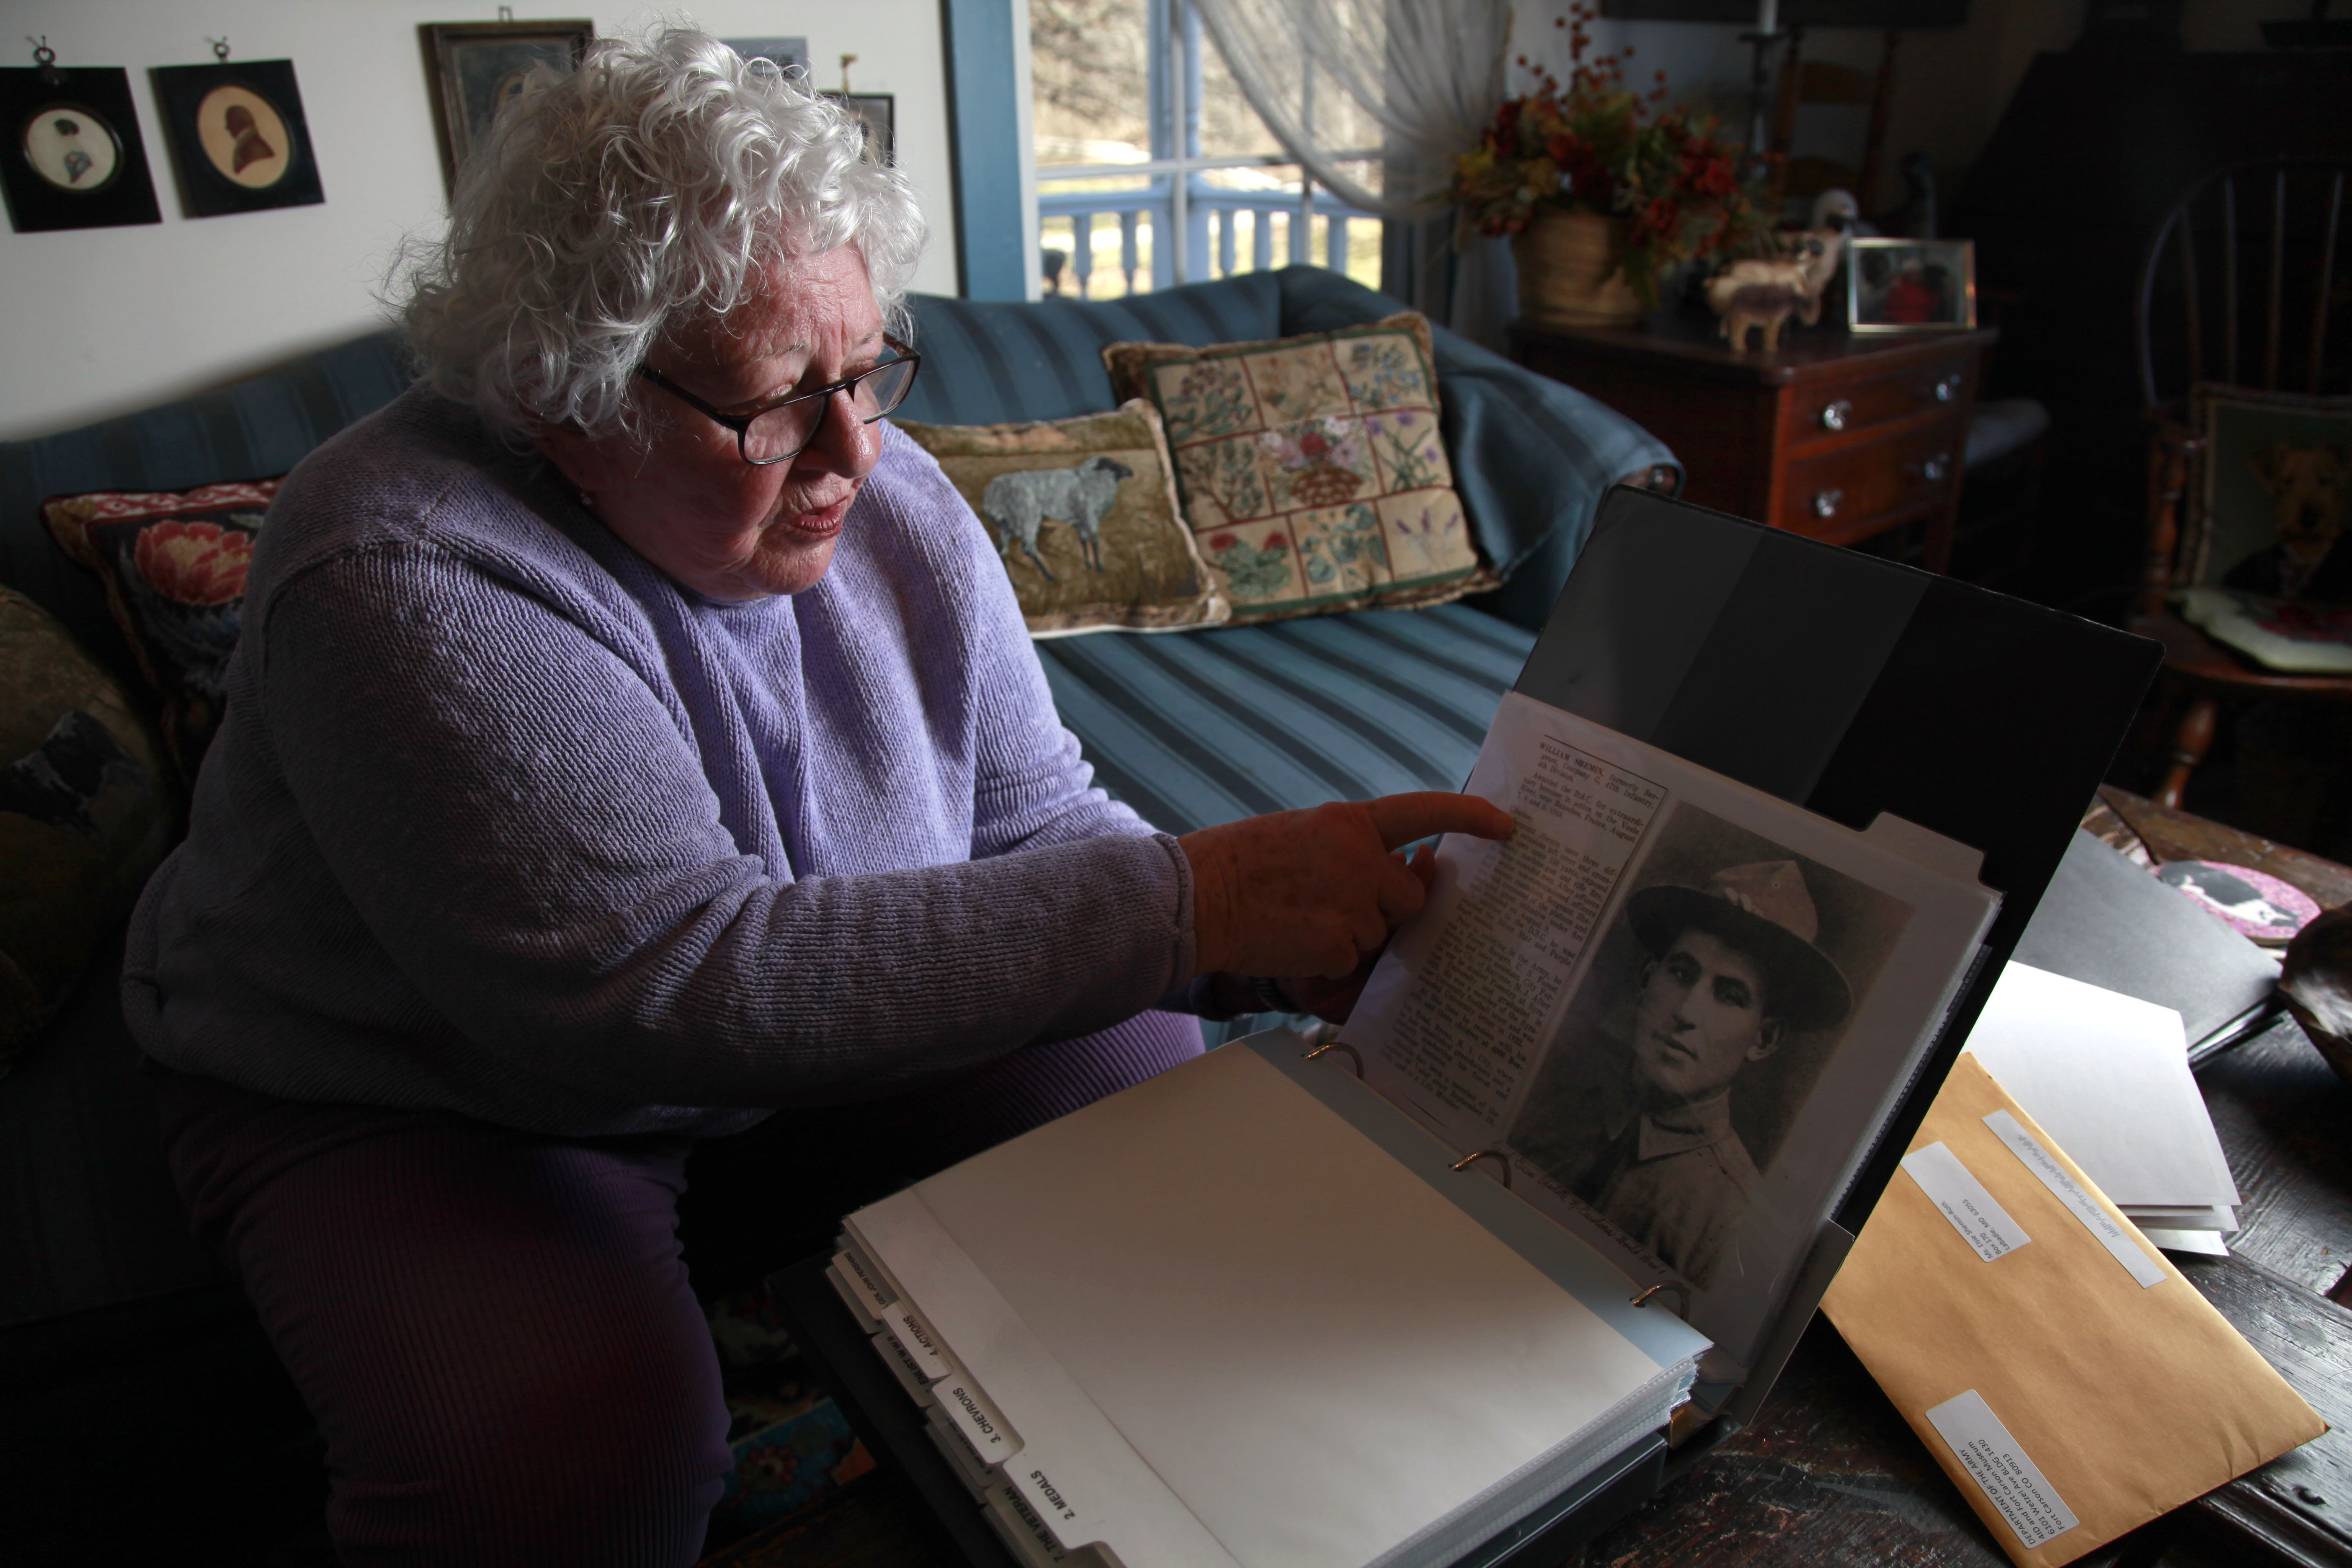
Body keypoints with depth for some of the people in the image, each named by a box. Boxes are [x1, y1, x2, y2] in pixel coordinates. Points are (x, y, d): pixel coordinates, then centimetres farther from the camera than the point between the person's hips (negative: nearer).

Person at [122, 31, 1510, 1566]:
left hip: (815, 1034, 6)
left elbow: (1036, 822, -5)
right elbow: (675, 984, -37)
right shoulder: (409, 576, -29)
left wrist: (1289, 944, -24)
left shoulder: (888, 503, -9)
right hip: (416, 1104, -4)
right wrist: (1188, 906, -41)